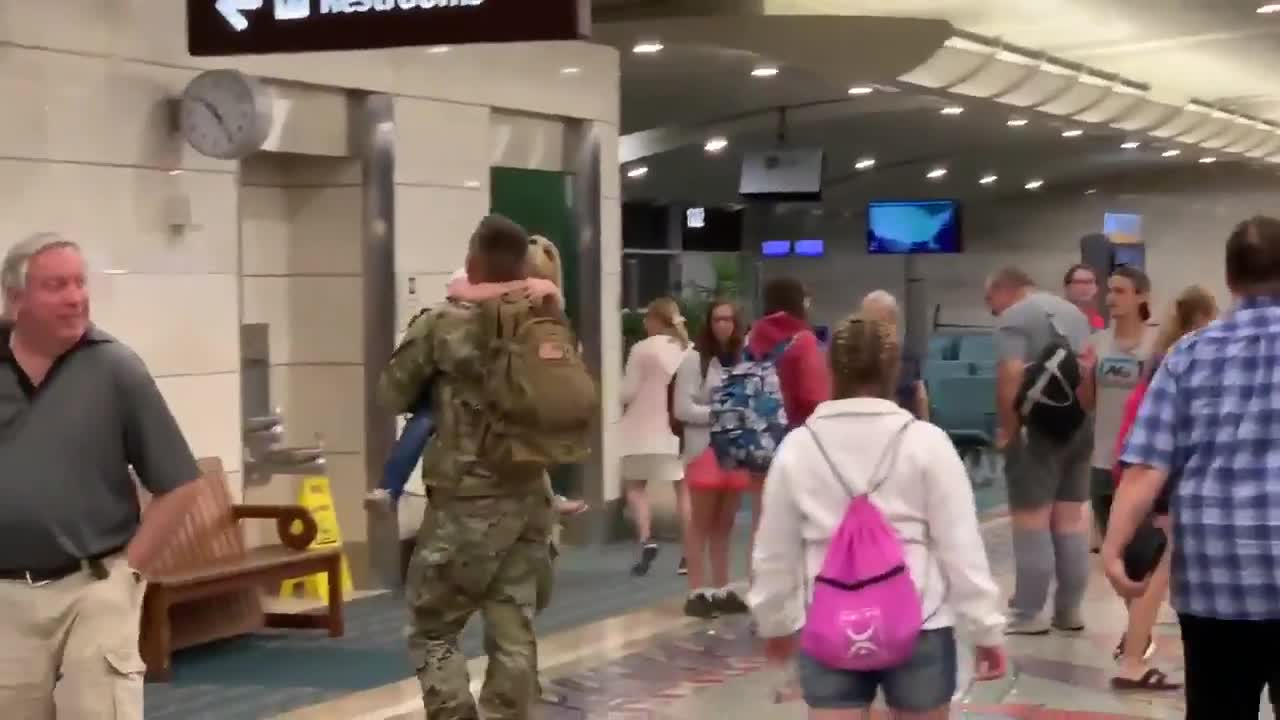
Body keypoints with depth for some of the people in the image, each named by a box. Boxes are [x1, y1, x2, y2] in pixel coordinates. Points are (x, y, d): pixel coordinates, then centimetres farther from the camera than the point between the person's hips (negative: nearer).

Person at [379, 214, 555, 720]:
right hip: (530, 497, 5)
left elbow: (392, 395, 2)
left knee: (432, 630, 6)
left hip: (467, 501, -5)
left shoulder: (443, 323, -9)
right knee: (514, 631, 10)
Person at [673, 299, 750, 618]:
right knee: (701, 524, 1)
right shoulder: (694, 359, -6)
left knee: (724, 524, 11)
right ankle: (698, 591, 3)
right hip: (704, 449, -5)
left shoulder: (744, 359, 8)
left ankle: (722, 589, 18)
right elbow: (682, 408, -10)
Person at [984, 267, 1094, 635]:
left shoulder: (1013, 318, -10)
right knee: (1071, 518, 11)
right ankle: (1069, 610, 16)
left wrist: (1007, 429, -14)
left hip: (1038, 428, -8)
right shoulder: (1073, 311, 17)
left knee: (1031, 521, -3)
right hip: (1078, 425, 8)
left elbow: (1012, 376, -21)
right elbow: (1092, 368, 17)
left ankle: (1028, 613, 0)